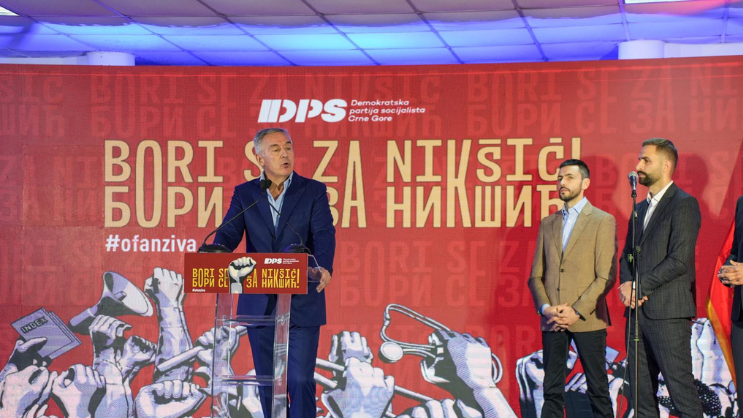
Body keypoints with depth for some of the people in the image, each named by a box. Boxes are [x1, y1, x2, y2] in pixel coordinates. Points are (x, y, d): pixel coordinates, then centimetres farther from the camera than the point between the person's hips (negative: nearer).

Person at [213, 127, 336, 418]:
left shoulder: (313, 191, 1)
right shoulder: (244, 194, 6)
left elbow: (324, 233, -12)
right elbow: (228, 235, -4)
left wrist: (324, 267, -33)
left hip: (302, 304, -2)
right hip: (259, 304, 2)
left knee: (300, 381, -4)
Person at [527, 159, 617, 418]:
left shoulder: (603, 221, 0)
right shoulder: (548, 223, 15)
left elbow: (606, 276, -7)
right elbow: (536, 274, 13)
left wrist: (577, 311, -13)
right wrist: (545, 307, -4)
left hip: (587, 319, -4)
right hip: (552, 320, 4)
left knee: (598, 390, 1)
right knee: (552, 391, 5)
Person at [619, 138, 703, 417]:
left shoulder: (684, 204, -7)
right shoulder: (640, 208, 19)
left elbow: (679, 260, -15)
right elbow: (627, 255, 19)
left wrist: (639, 286, -12)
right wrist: (626, 284, -1)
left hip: (667, 312, -8)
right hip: (637, 311, 8)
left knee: (681, 389, -7)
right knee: (641, 392, 9)